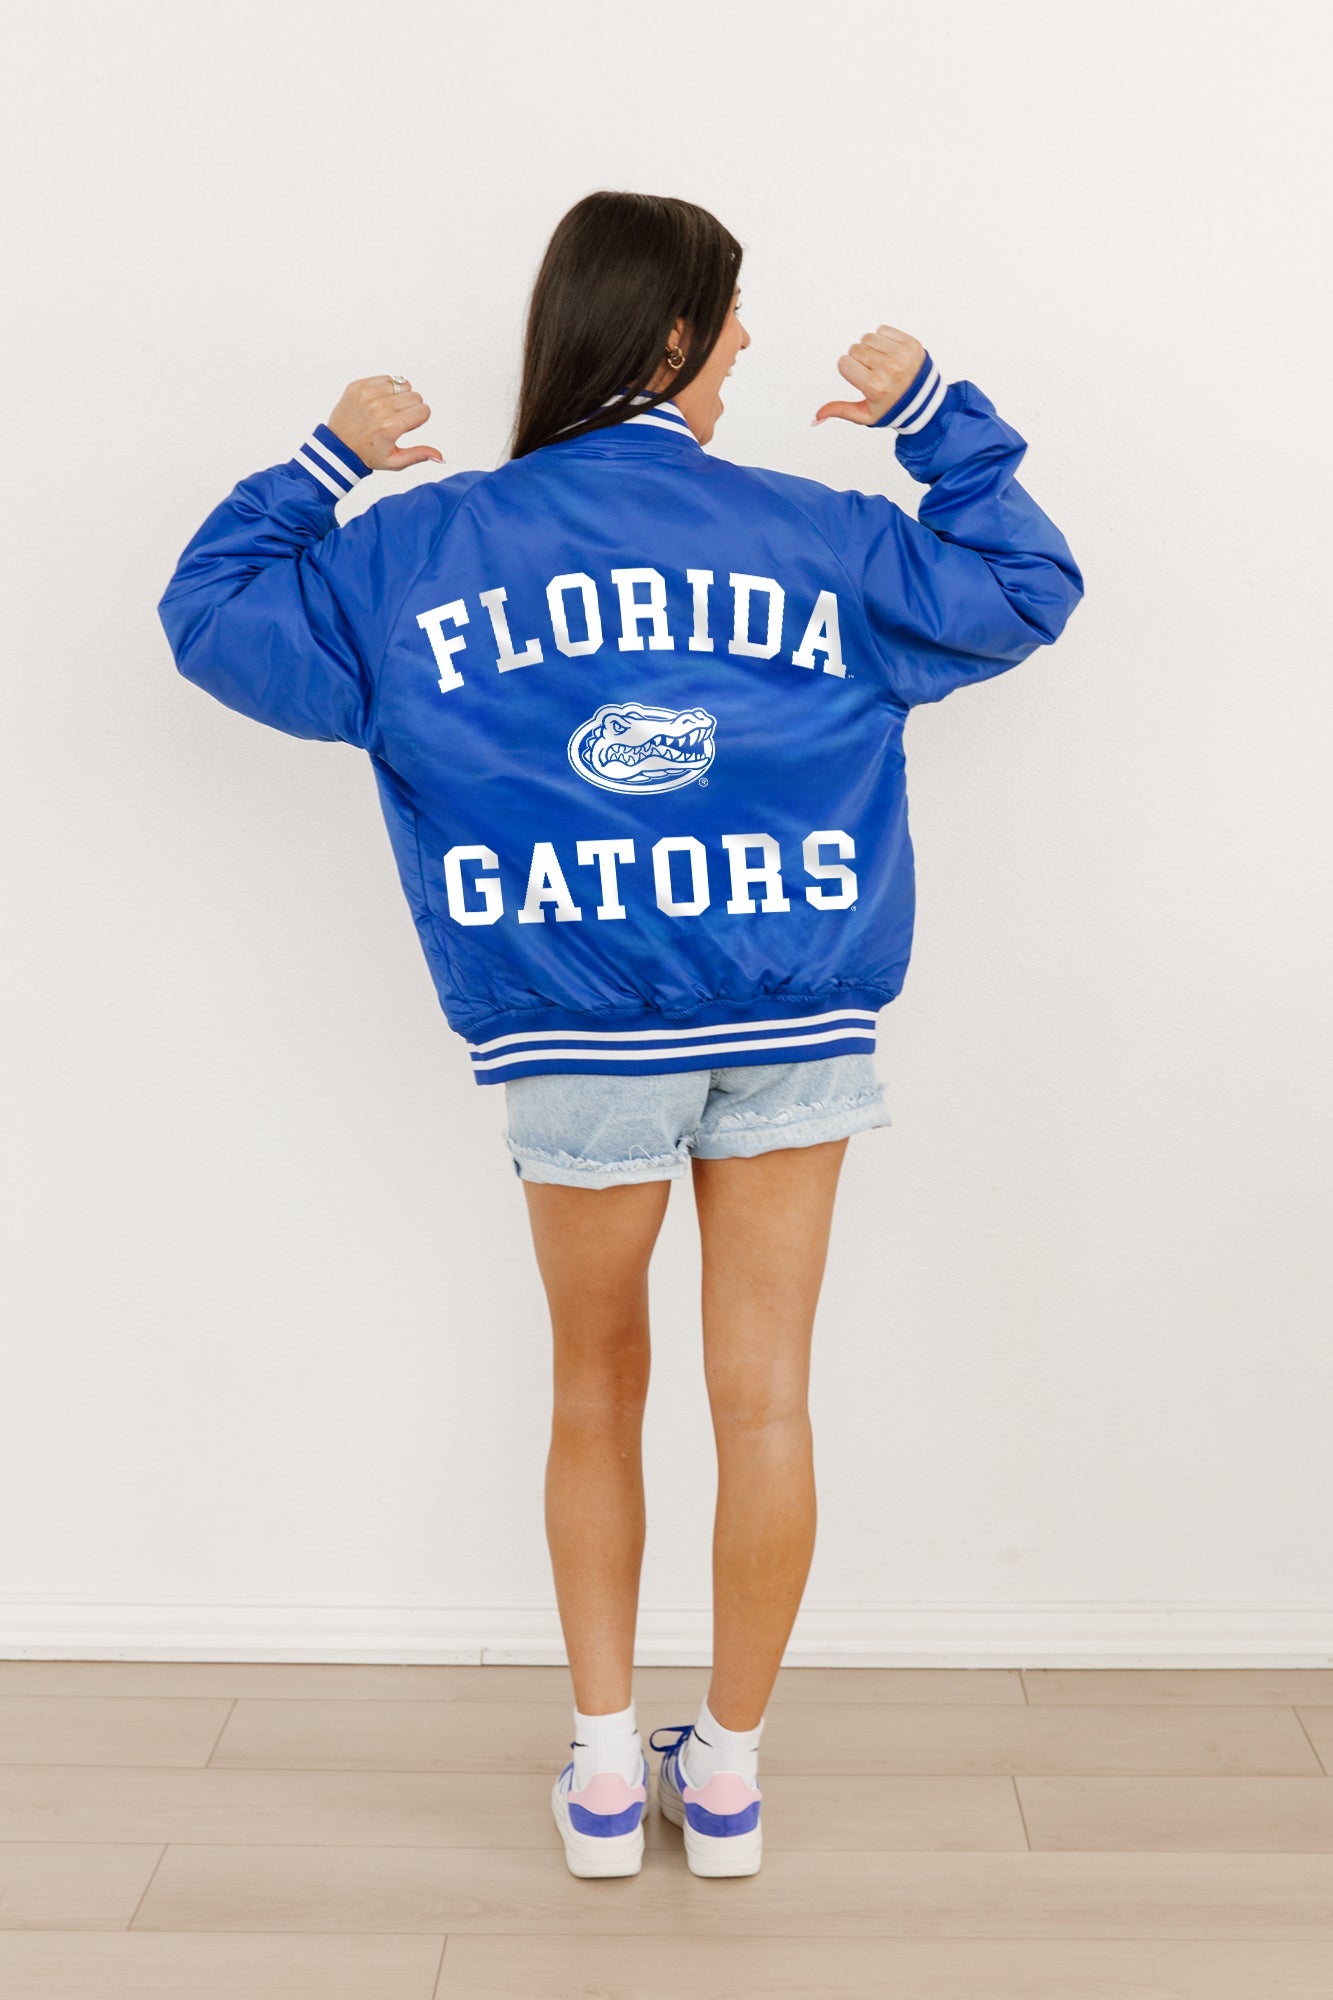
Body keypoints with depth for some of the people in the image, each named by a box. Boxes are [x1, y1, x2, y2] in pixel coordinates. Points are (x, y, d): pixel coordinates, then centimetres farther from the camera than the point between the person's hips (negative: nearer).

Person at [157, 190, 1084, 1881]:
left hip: (577, 1043, 0)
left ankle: (604, 1770, 26)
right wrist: (935, 415, 22)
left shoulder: (422, 544, 3)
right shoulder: (819, 536, 3)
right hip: (796, 1026, 0)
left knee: (597, 1393, 18)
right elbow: (1022, 590, 15)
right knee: (764, 1399, 10)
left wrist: (326, 461, 21)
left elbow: (214, 613, 11)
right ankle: (726, 1773, 24)